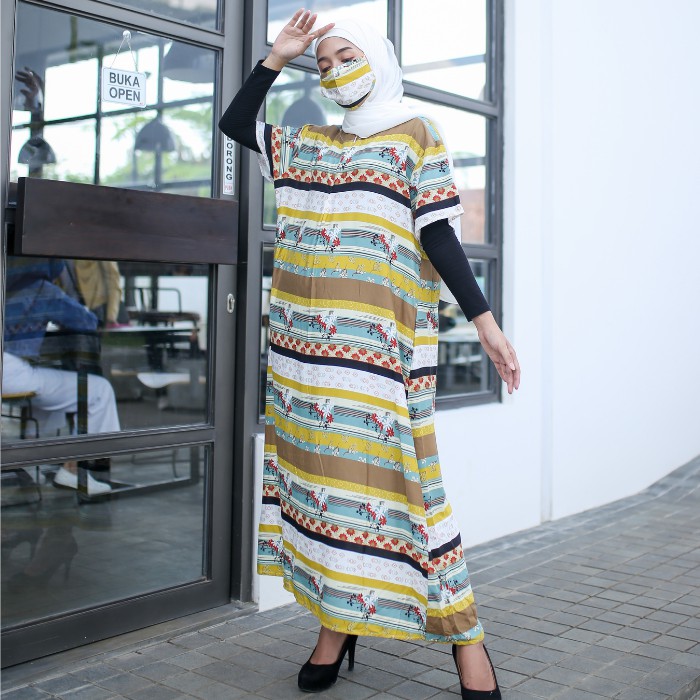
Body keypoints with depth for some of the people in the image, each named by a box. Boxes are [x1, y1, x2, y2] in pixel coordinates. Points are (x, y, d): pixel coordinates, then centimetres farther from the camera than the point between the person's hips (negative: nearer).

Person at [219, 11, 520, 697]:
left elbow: (438, 233, -1)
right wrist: (278, 55, 16)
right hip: (307, 335, 5)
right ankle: (336, 624, 16)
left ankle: (465, 637, 0)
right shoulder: (308, 144, 19)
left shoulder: (413, 134, 6)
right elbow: (234, 122, 25)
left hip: (378, 338, -5)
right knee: (319, 464, 4)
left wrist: (484, 320, -11)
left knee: (386, 468, -10)